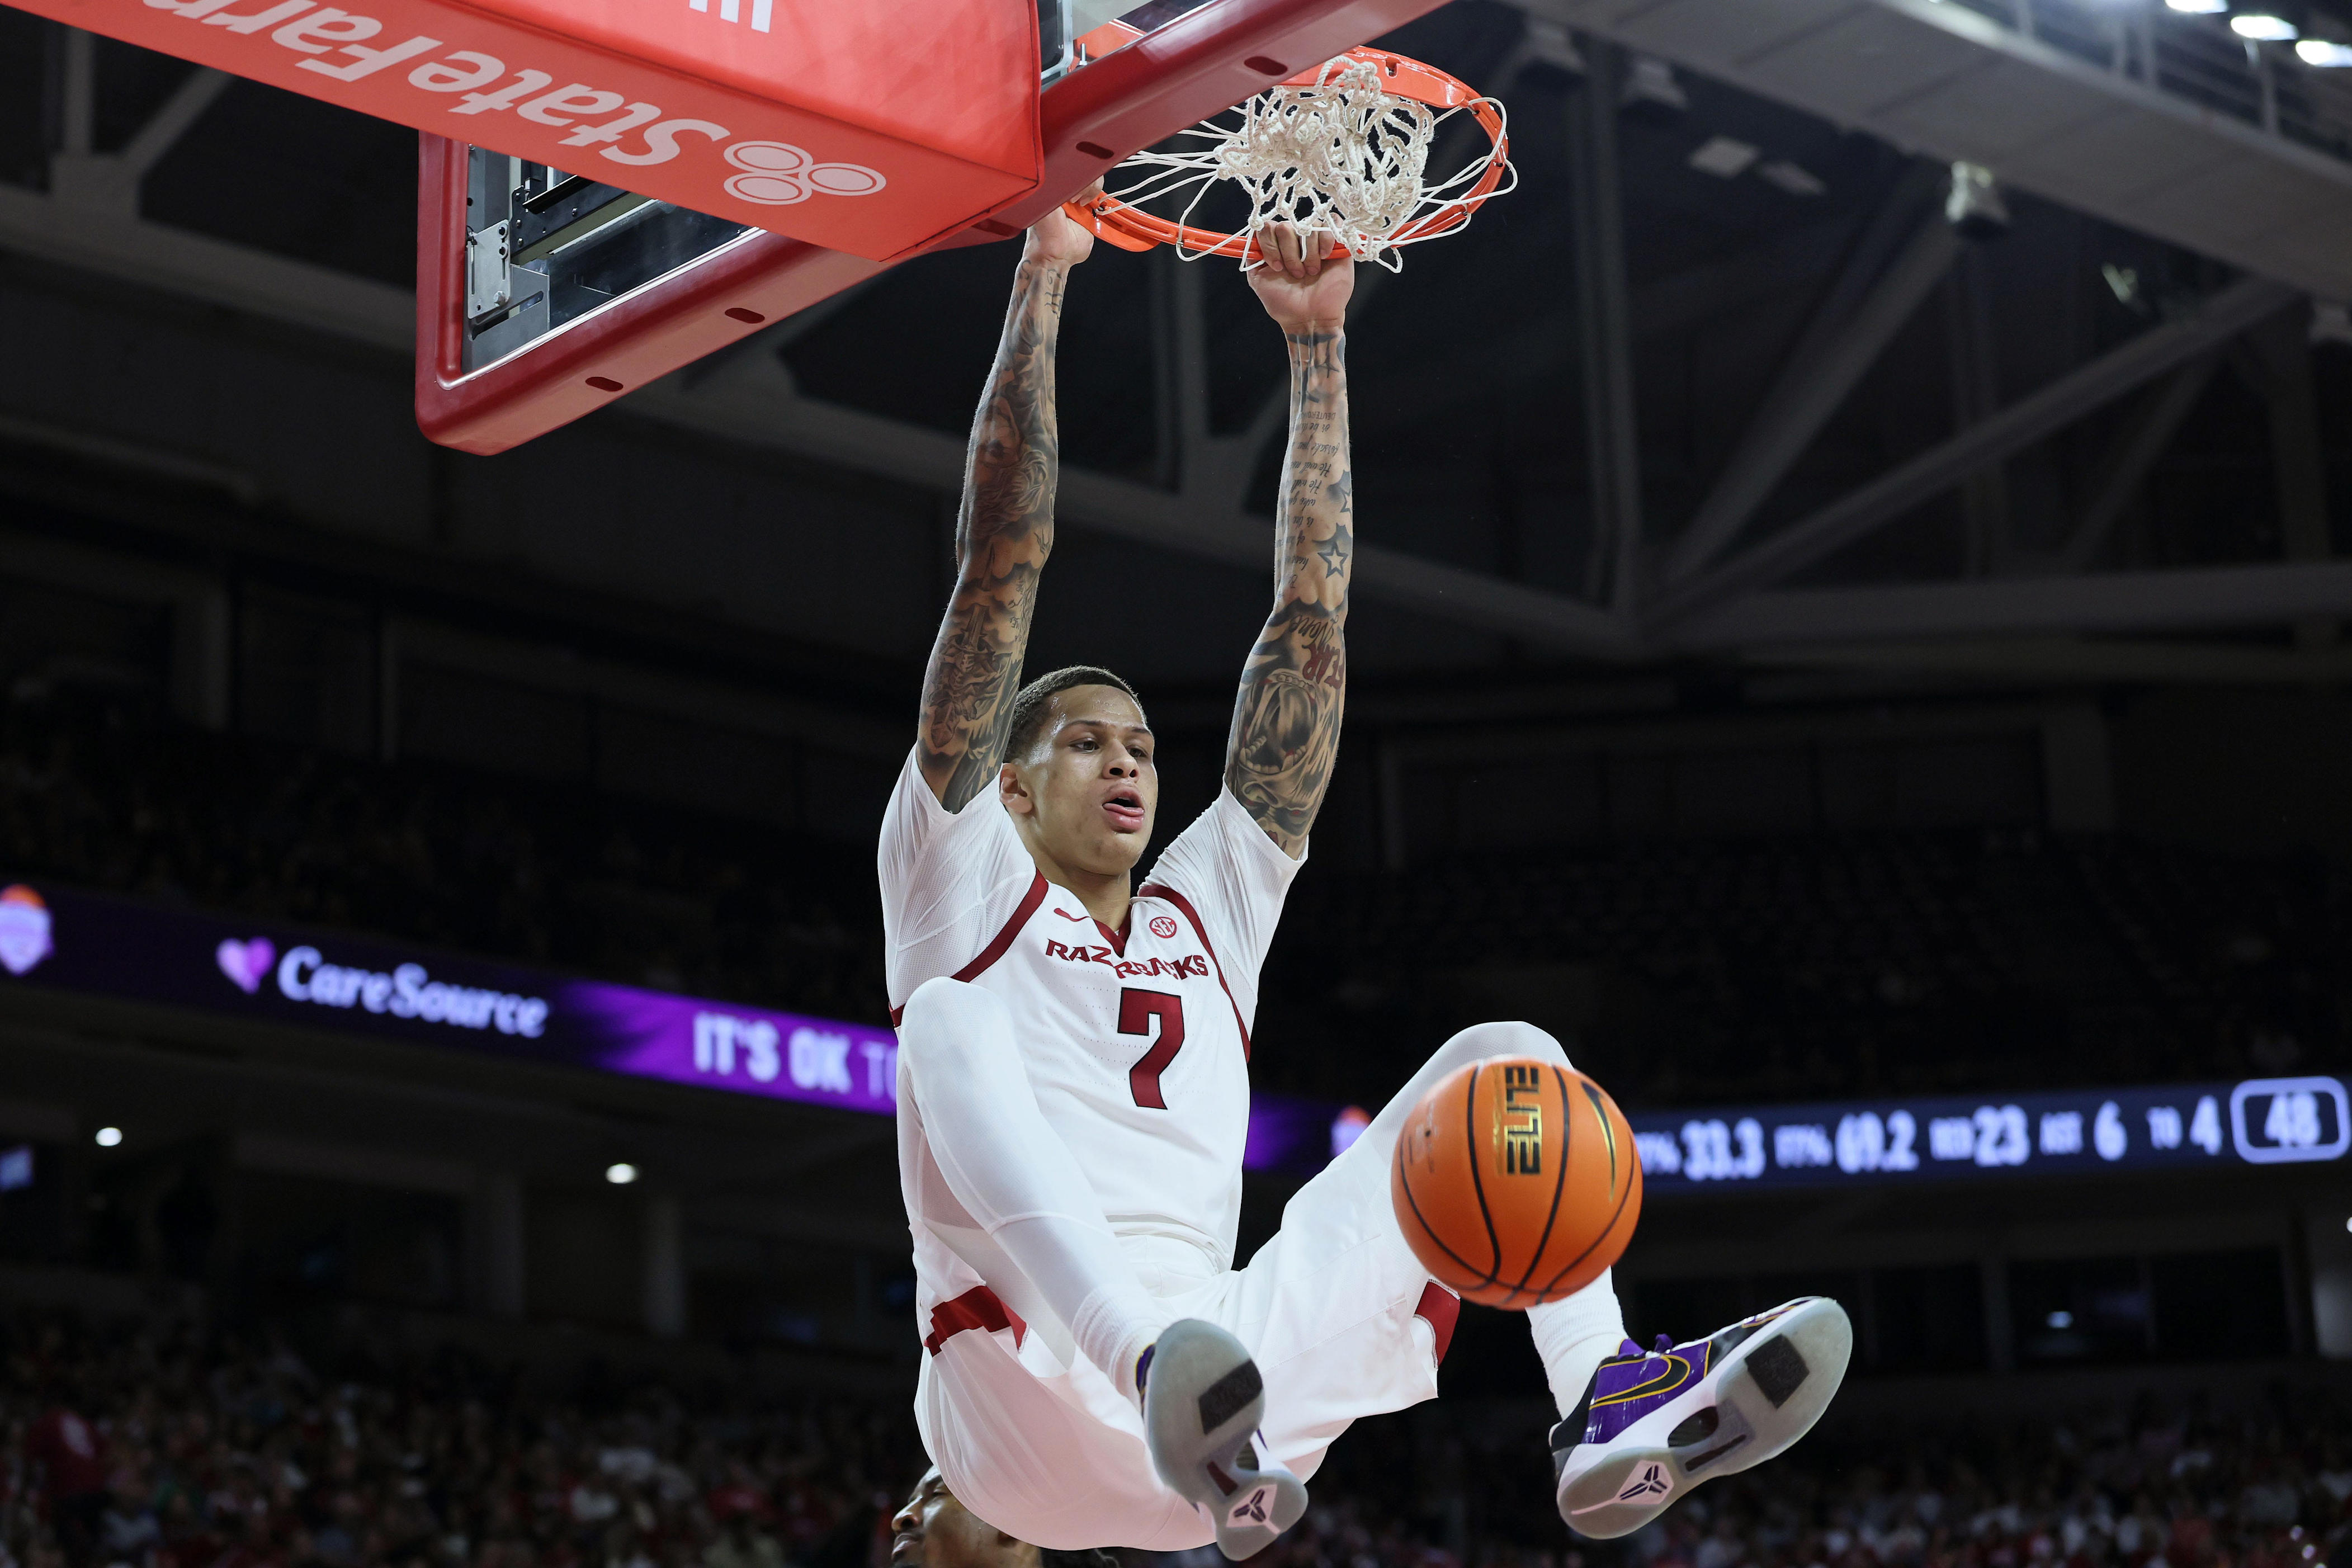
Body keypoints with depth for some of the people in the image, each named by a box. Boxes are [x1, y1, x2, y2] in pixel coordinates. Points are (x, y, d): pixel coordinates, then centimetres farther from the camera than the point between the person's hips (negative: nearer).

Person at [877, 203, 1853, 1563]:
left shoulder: (1209, 918, 27)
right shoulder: (963, 892, 15)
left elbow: (1312, 626, 23)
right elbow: (1001, 570, 8)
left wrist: (1317, 344, 20)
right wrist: (1043, 272, 7)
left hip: (1247, 1368, 5)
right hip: (1034, 1395, -4)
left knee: (1503, 1054, -2)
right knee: (954, 1014, -28)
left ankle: (1608, 1402, -28)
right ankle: (1169, 1370, -55)